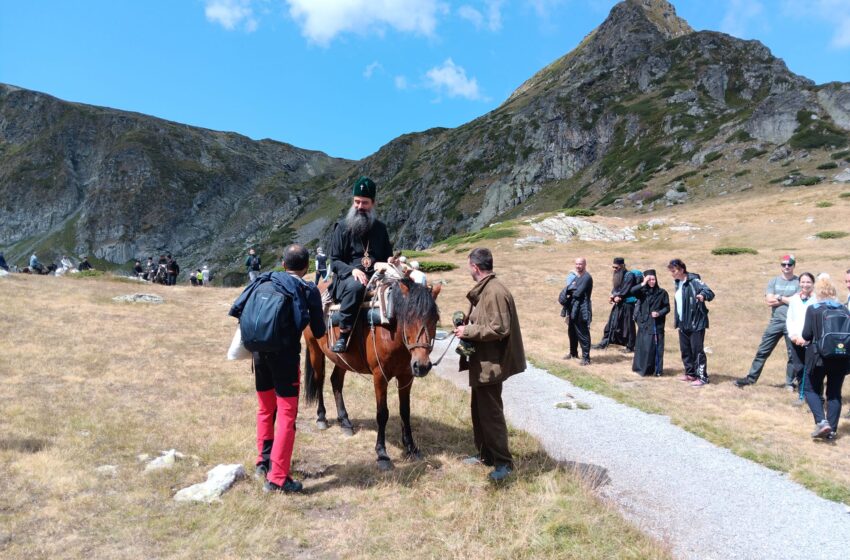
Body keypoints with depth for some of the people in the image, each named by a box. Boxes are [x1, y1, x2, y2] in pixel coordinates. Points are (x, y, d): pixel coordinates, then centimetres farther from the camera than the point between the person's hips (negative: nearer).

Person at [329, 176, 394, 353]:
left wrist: (391, 261, -2)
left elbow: (388, 254, 24)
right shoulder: (343, 227, 6)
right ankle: (343, 335, -31)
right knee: (355, 286, -40)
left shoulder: (380, 228, 16)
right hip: (348, 278, -3)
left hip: (377, 279, 3)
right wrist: (352, 270, -19)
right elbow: (335, 261, 1)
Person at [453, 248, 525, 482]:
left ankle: (503, 462, 12)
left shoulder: (495, 291, -21)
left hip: (490, 363, -11)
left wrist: (468, 331, -20)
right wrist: (467, 324, 7)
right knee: (479, 409, 19)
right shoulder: (483, 289, 11)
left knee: (491, 412, -1)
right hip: (482, 361, 11)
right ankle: (485, 454, 33)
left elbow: (499, 329, -25)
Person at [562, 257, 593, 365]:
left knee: (583, 334, -5)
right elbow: (568, 290, 10)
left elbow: (578, 293, -19)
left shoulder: (587, 277, -12)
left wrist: (570, 294, -1)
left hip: (582, 310, -8)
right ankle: (573, 353, 34)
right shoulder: (573, 276, 15)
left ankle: (586, 357, 1)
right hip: (573, 308, 8)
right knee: (572, 332, 18)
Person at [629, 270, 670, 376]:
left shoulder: (662, 292, 1)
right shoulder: (642, 291, 1)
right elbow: (632, 291, -18)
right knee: (643, 346, 3)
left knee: (657, 347, 3)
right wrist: (643, 283, -20)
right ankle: (642, 368, 16)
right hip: (644, 324, 0)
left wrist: (659, 313, -12)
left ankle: (657, 370, 14)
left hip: (657, 324, 0)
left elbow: (667, 307, 4)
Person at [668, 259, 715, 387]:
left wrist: (703, 295, -45)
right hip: (683, 323, 8)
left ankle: (702, 377, 6)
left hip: (696, 323, -8)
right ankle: (690, 373, 28)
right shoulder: (678, 283, 10)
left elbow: (710, 292, -24)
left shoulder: (694, 281, -15)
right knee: (685, 350, 15)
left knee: (697, 351, -3)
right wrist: (676, 317, 20)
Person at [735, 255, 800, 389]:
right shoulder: (774, 281, 7)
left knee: (793, 354, 7)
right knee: (762, 351, 4)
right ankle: (751, 378, 9)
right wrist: (788, 299, -8)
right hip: (775, 322, 2)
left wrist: (779, 297, -6)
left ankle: (790, 383, 19)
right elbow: (769, 301, -4)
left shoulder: (799, 282, 0)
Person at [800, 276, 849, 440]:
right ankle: (831, 430, 14)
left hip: (819, 357, -4)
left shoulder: (813, 309, -9)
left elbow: (806, 335, -11)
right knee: (835, 393, 12)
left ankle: (821, 422, -10)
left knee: (810, 389, 9)